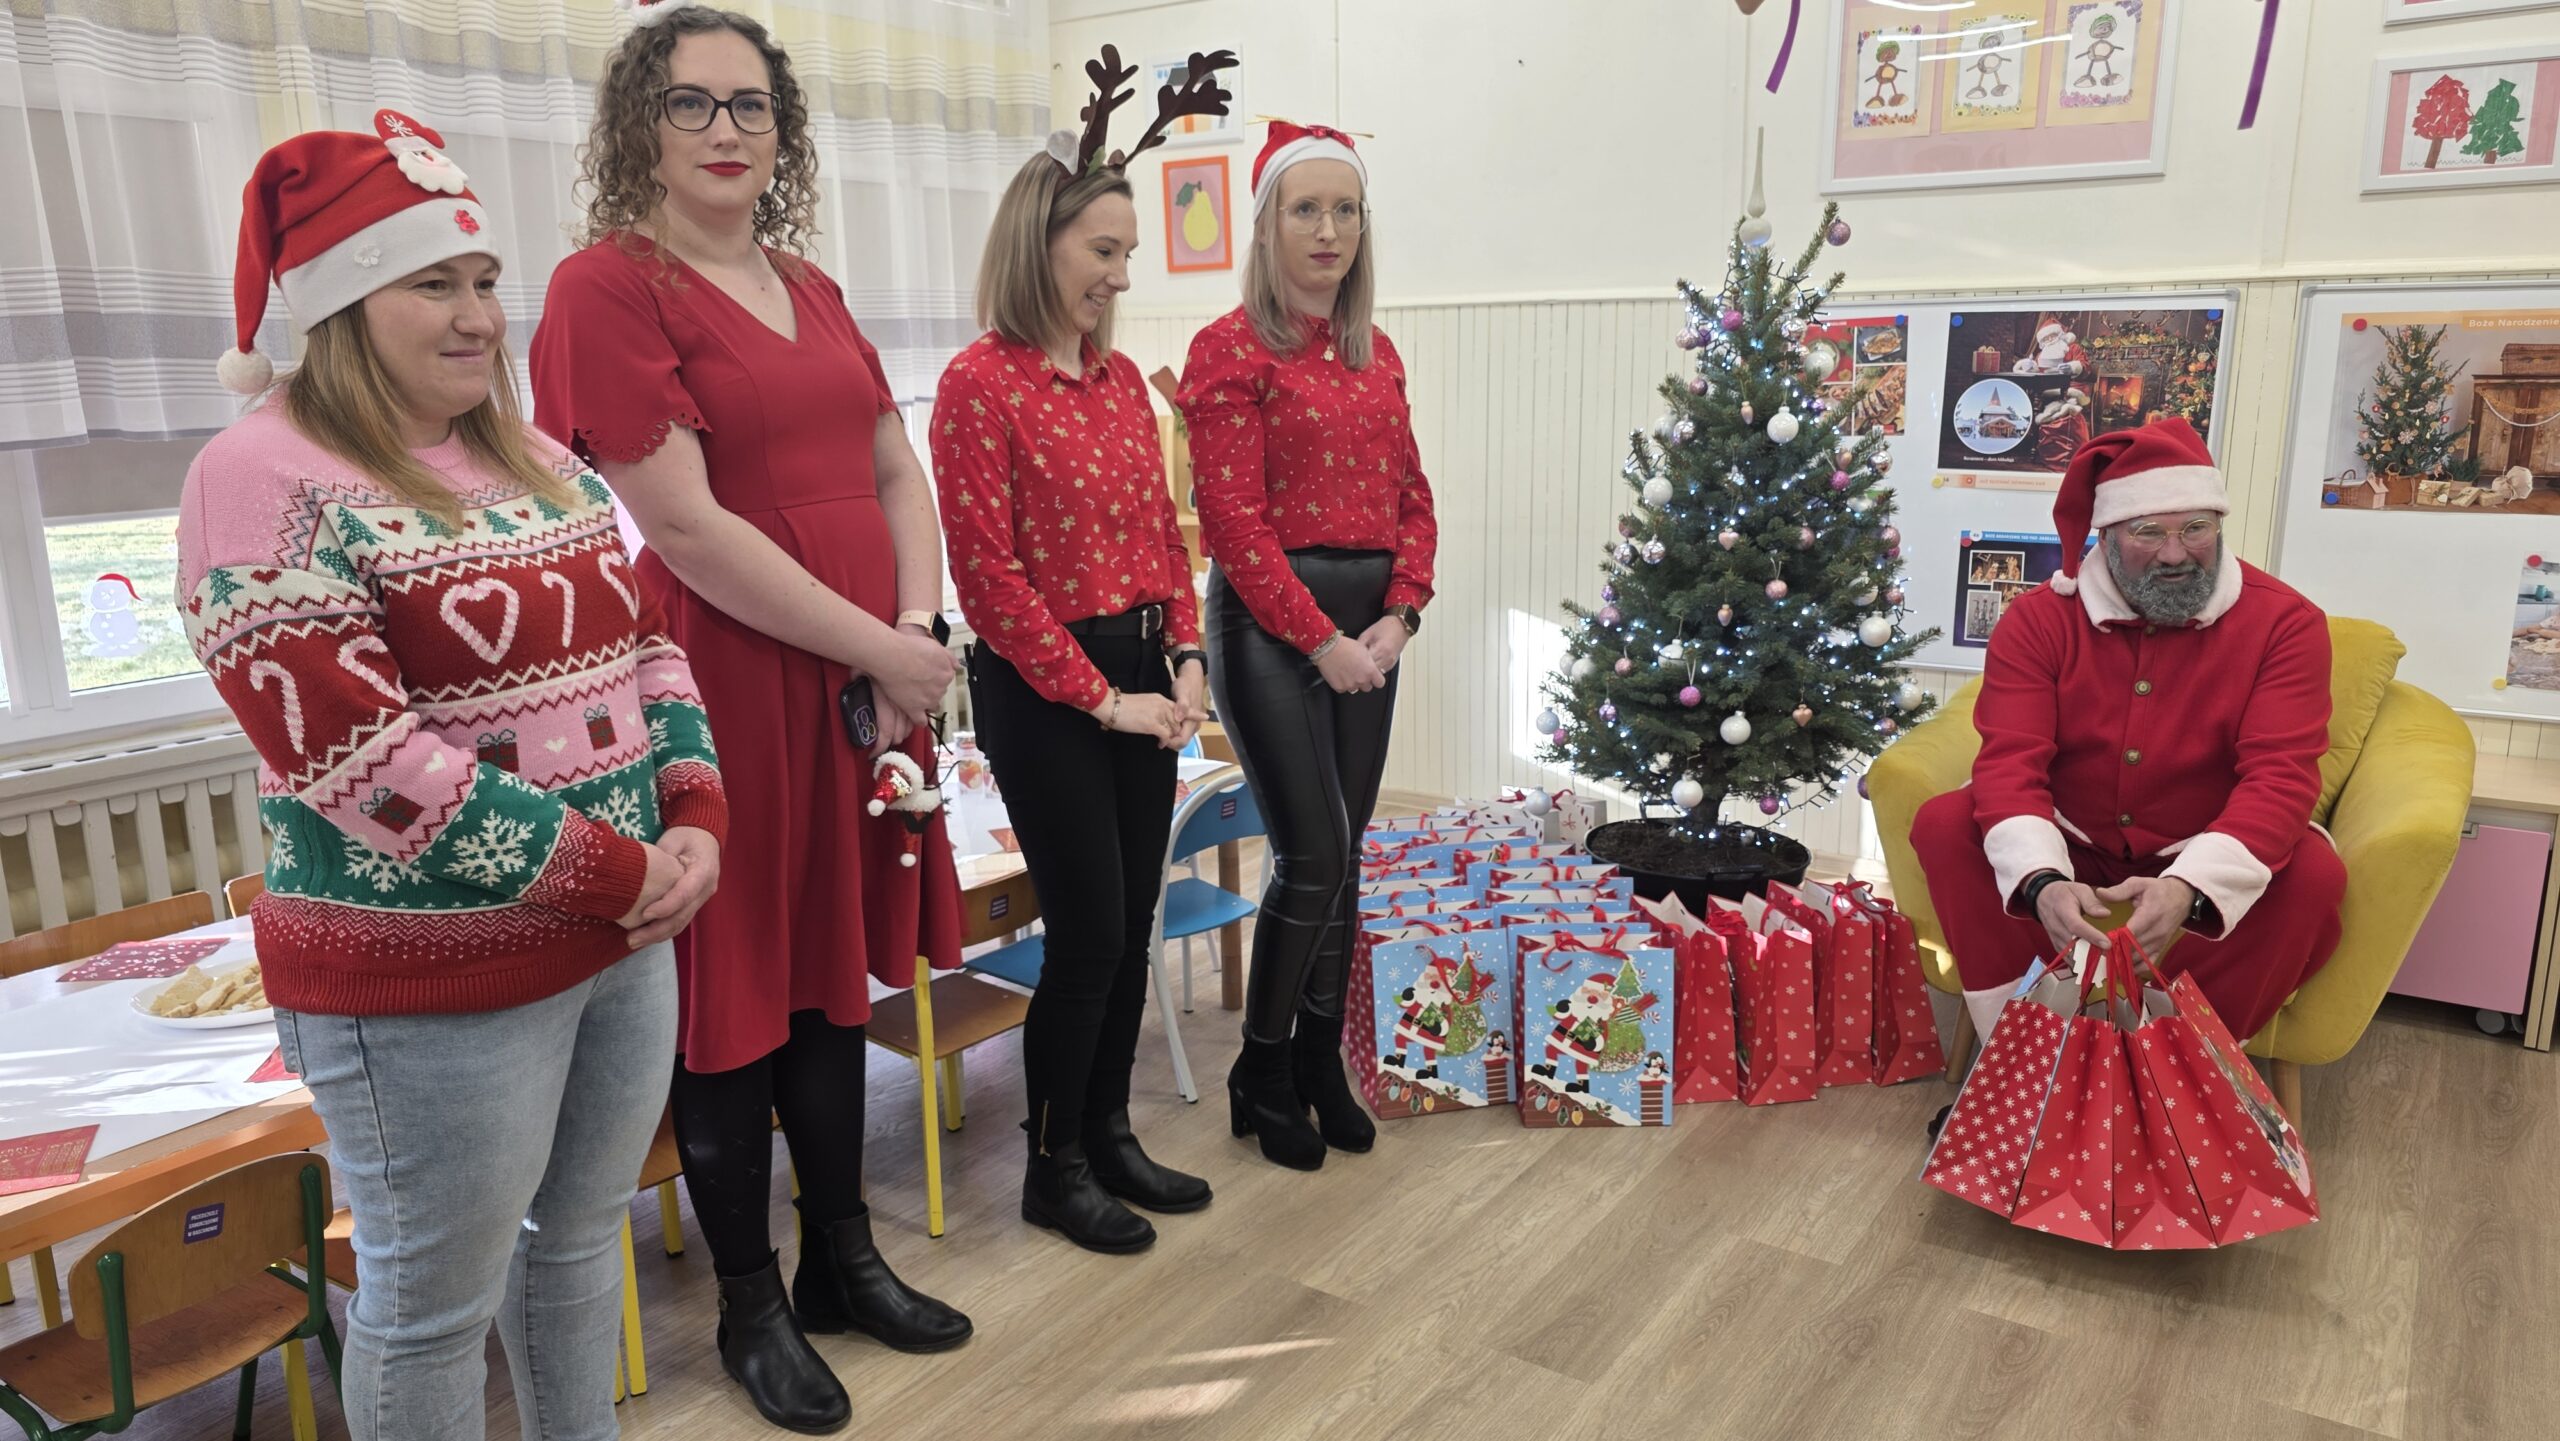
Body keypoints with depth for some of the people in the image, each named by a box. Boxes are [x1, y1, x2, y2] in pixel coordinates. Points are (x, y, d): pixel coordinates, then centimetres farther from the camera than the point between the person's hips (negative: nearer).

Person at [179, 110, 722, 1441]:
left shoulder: (538, 463, 10)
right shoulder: (269, 483, -14)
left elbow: (645, 642, 11)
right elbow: (358, 760, -21)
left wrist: (694, 825, -5)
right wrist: (616, 877, -18)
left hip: (628, 936, 7)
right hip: (429, 983, -7)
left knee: (580, 1236, 21)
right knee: (433, 1302, 10)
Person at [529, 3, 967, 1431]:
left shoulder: (808, 286, 14)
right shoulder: (608, 285, -9)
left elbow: (898, 470, 12)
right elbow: (684, 524, -17)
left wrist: (921, 628, -5)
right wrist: (882, 652, -15)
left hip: (866, 681, 7)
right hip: (725, 686, -7)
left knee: (834, 978, 17)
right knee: (736, 1000, 7)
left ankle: (844, 1260, 34)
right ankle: (752, 1304, 27)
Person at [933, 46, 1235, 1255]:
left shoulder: (1121, 376, 10)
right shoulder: (980, 383, -11)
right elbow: (990, 573, -15)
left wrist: (1185, 659, 1)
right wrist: (1097, 696, -13)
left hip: (1142, 676, 7)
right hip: (1043, 689, -7)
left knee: (1132, 921, 12)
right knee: (1087, 929, 0)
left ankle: (1110, 1133, 29)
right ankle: (1053, 1169, 19)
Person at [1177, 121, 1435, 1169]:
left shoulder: (1376, 355, 13)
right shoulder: (1232, 349, -6)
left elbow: (1412, 497, 13)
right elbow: (1233, 519, -13)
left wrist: (1399, 614, -2)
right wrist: (1320, 640, -14)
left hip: (1369, 623, 6)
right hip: (1270, 621, -6)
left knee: (1343, 854, 10)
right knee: (1313, 856, -8)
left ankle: (1321, 1059, 26)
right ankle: (1261, 1075, 13)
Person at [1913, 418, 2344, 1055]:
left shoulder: (2285, 622, -11)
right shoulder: (2038, 619, -9)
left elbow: (2280, 776, -22)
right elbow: (2011, 764, -20)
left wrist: (2189, 886, -42)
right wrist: (2042, 880, -41)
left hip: (2204, 861, 0)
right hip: (2072, 852, 1)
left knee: (2313, 873, -29)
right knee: (1945, 825, -23)